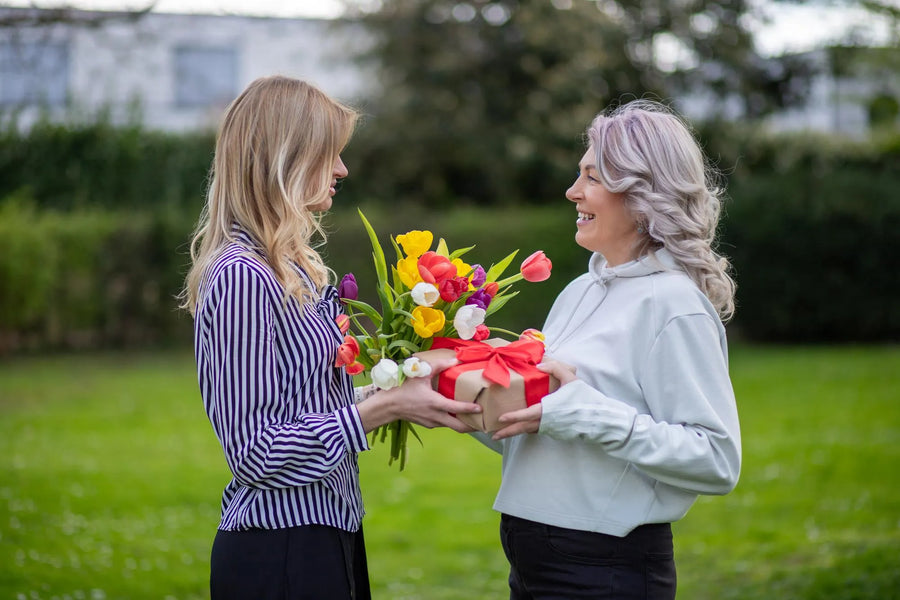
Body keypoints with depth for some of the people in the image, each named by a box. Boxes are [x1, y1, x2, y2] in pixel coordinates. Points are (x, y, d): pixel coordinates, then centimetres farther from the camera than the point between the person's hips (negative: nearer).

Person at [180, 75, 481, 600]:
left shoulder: (293, 268, 11)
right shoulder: (241, 277, -18)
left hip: (325, 538, 9)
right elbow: (256, 452, -20)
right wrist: (386, 405, -18)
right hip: (279, 555, -9)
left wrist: (401, 384, 4)